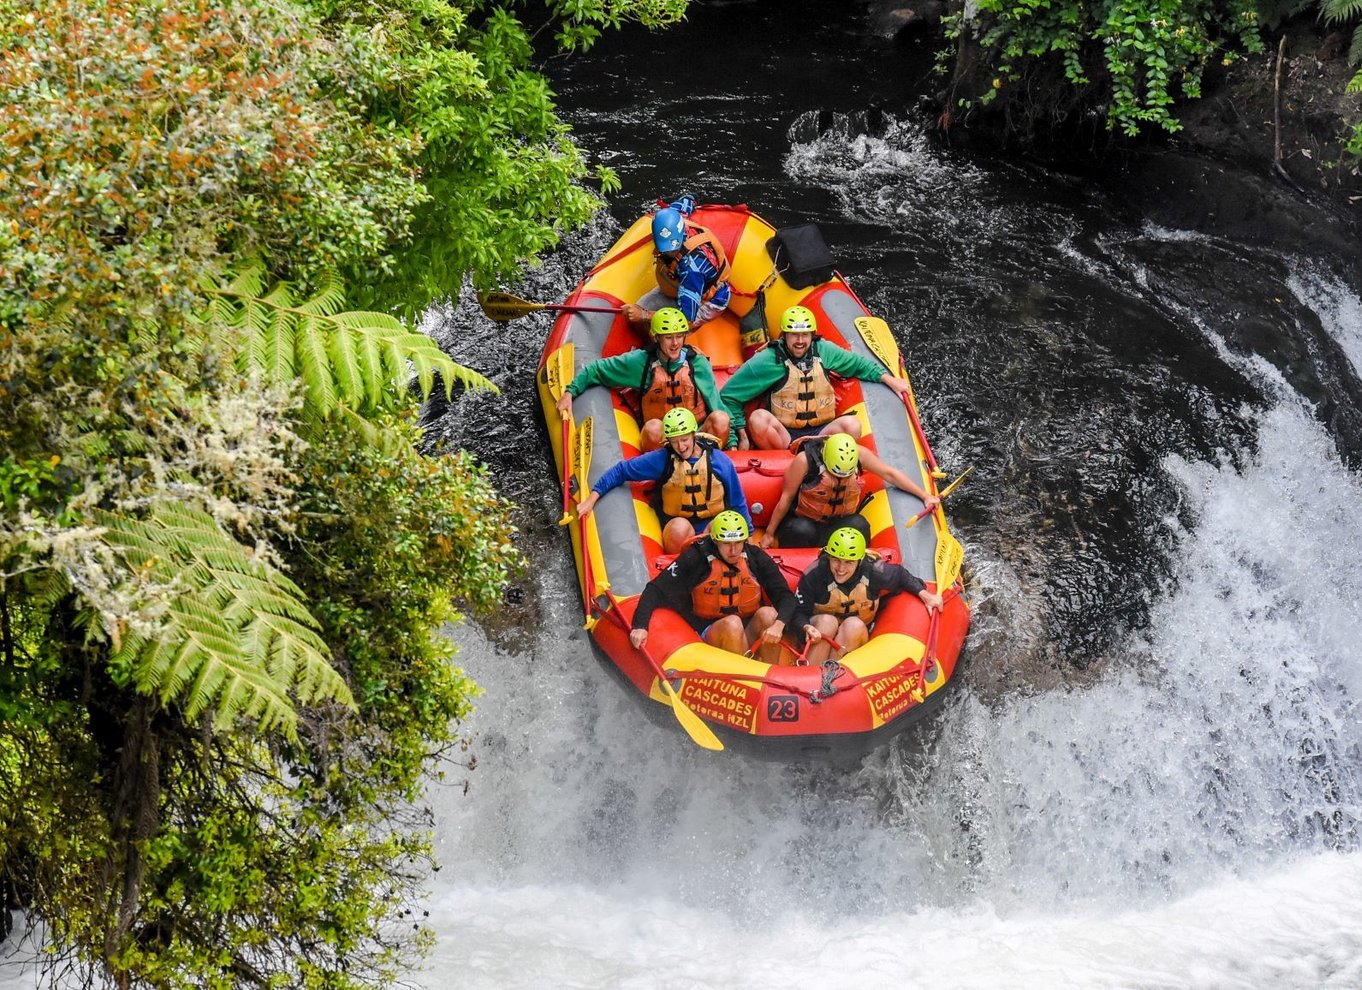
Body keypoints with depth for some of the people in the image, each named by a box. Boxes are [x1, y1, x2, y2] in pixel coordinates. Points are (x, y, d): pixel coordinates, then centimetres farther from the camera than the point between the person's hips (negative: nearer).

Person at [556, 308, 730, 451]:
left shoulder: (698, 363, 1)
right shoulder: (640, 361, 0)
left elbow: (717, 405, 4)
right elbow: (596, 369, 10)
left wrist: (732, 441, -4)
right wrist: (570, 392, -1)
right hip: (660, 440, -1)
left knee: (720, 418, -31)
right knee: (653, 426, -37)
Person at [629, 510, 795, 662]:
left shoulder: (756, 558, -2)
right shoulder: (696, 559, -9)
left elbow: (786, 596, -4)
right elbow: (656, 590, -11)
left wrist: (778, 625, -25)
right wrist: (640, 626, -25)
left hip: (752, 632, 3)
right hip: (712, 634, -3)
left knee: (767, 613, -27)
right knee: (732, 623, -34)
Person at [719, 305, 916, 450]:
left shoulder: (824, 351, 6)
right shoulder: (769, 360, -6)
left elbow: (857, 363, 24)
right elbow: (729, 395, -2)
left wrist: (888, 379, 13)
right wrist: (742, 435, -6)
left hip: (821, 434, 3)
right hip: (783, 436, -2)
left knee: (851, 425, -27)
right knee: (758, 418, -34)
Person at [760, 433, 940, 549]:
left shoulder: (859, 454, -11)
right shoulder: (805, 460, -21)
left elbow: (889, 474, 2)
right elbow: (786, 499, -10)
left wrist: (925, 496, 1)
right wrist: (769, 533, -2)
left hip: (839, 522, 3)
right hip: (804, 520, -3)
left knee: (860, 526, -31)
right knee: (803, 532, -39)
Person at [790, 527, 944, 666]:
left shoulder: (873, 571, -19)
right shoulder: (814, 575, -24)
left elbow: (901, 575, 3)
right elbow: (798, 613, -19)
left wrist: (925, 595, -4)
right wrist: (806, 628, -40)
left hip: (856, 637, 2)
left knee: (854, 625, -32)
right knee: (827, 620, -34)